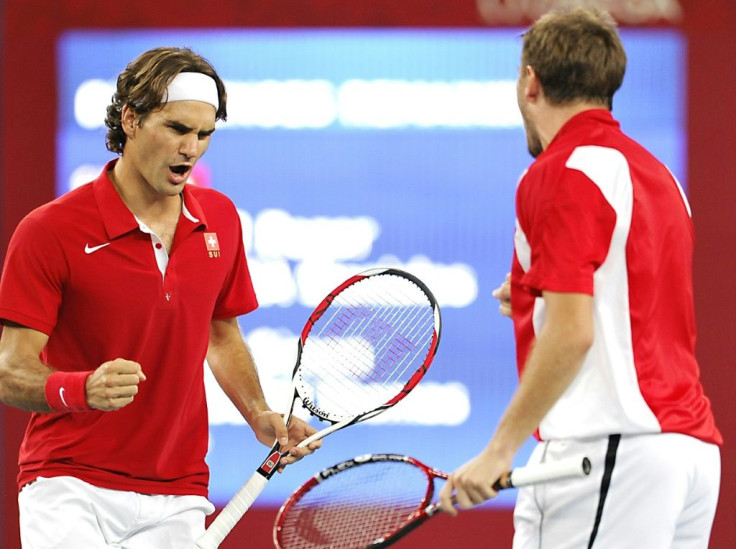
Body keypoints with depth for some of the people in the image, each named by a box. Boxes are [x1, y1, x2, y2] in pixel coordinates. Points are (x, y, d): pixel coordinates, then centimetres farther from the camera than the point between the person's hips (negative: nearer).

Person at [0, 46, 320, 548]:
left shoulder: (220, 220, 8)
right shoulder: (49, 232, -9)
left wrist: (261, 417, 6)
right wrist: (83, 389, -31)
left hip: (175, 501, 5)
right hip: (70, 487, -5)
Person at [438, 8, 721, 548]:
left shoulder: (560, 174, -9)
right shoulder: (654, 173, 20)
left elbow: (572, 334, -17)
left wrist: (500, 450, -15)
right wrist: (538, 298, 27)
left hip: (608, 451, -9)